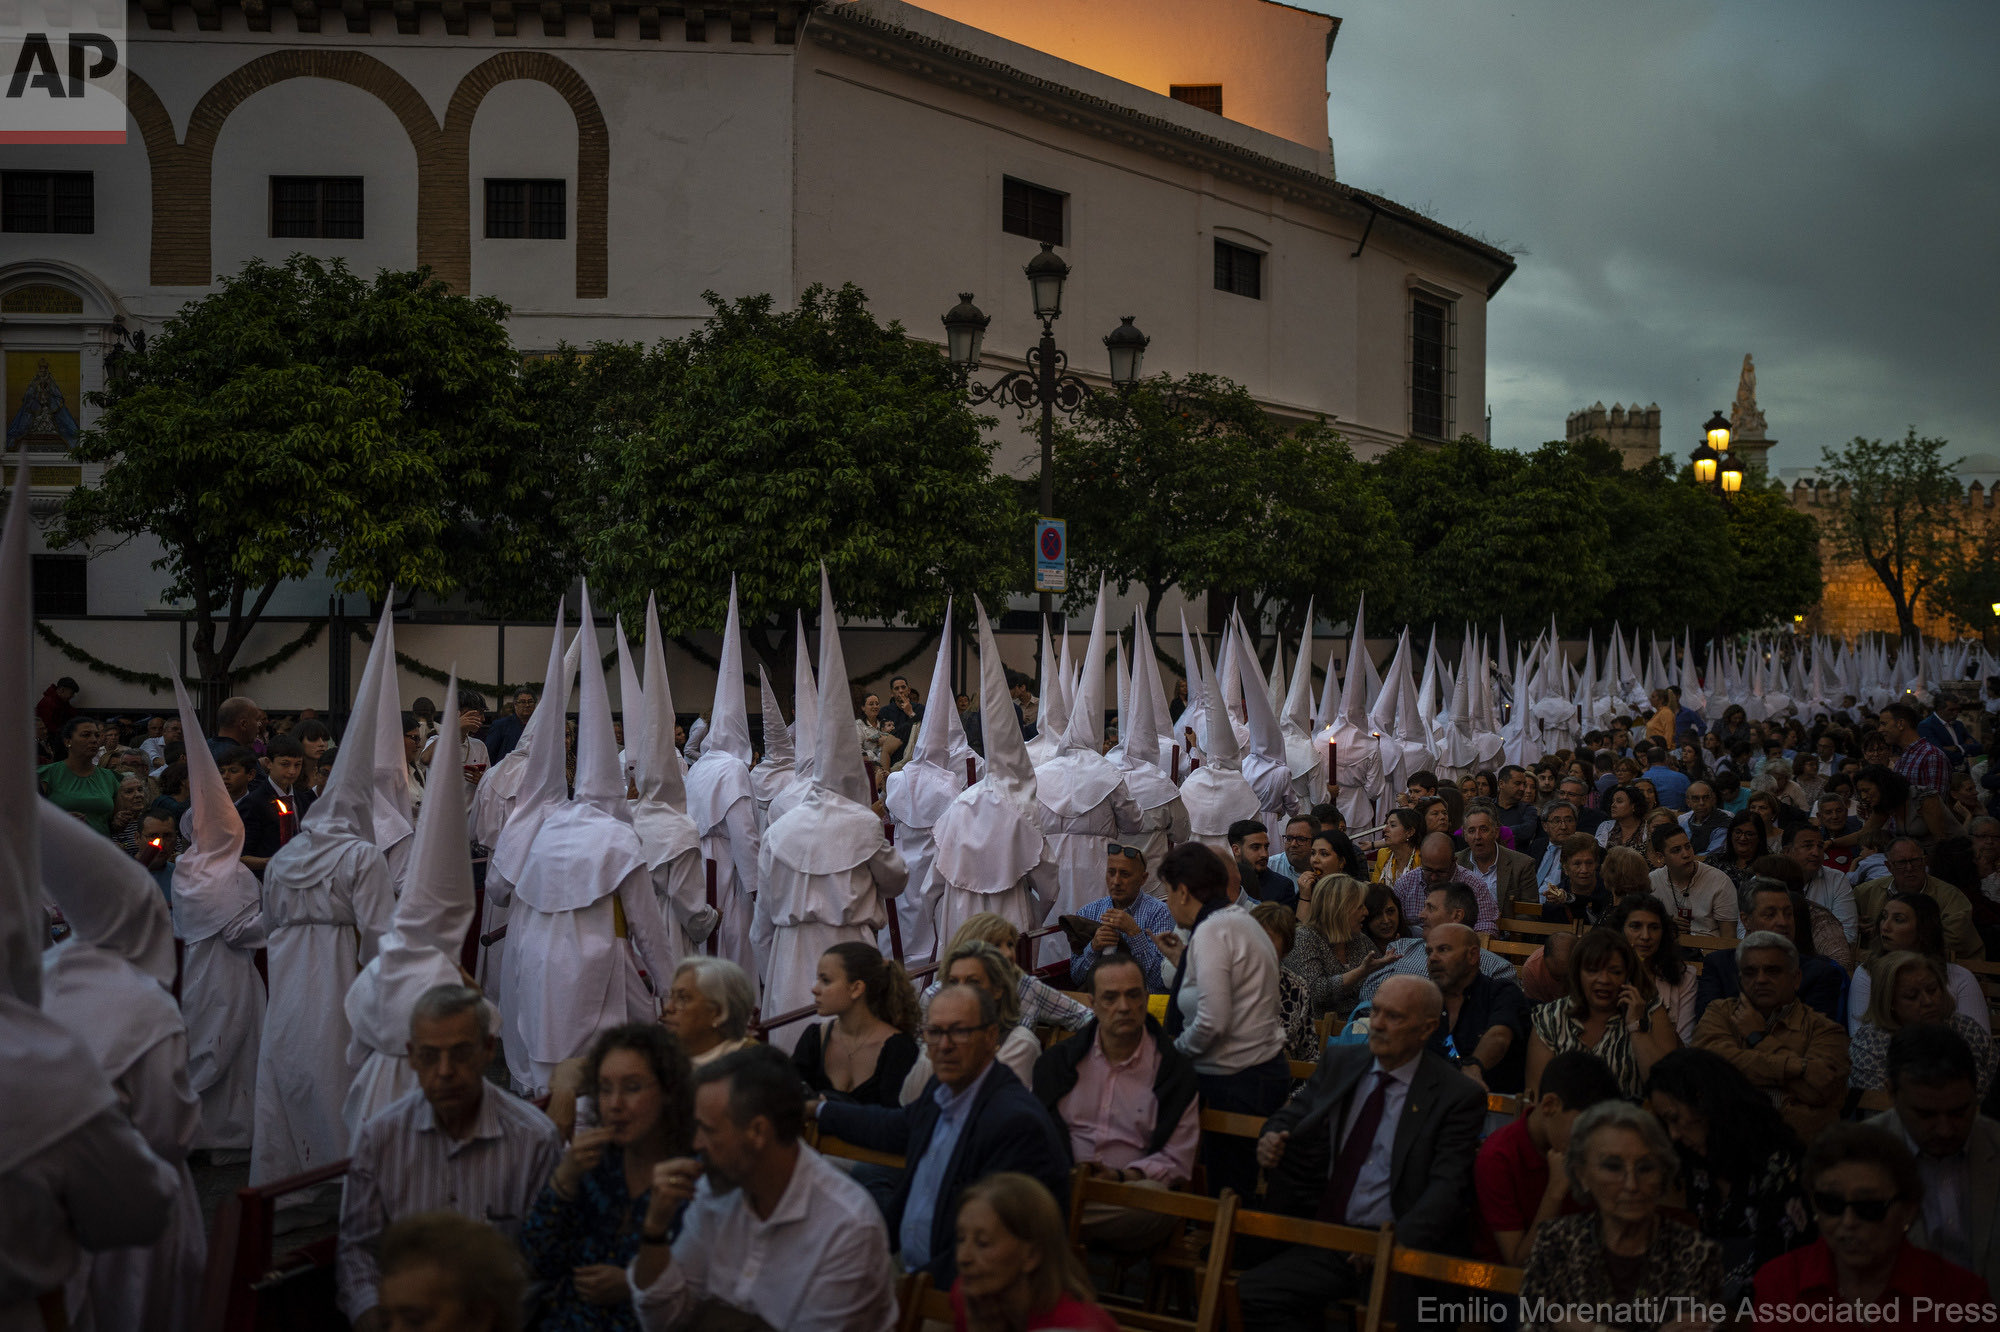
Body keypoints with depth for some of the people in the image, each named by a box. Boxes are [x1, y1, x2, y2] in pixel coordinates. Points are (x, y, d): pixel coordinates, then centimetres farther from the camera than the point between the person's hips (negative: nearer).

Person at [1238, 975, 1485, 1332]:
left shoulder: (1459, 1096, -3)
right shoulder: (1339, 1061, 12)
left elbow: (1446, 1188, -11)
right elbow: (1291, 1116, 21)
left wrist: (1394, 1247, -26)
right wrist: (1272, 1138, -4)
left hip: (1401, 1249, -4)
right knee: (1248, 1293, -20)